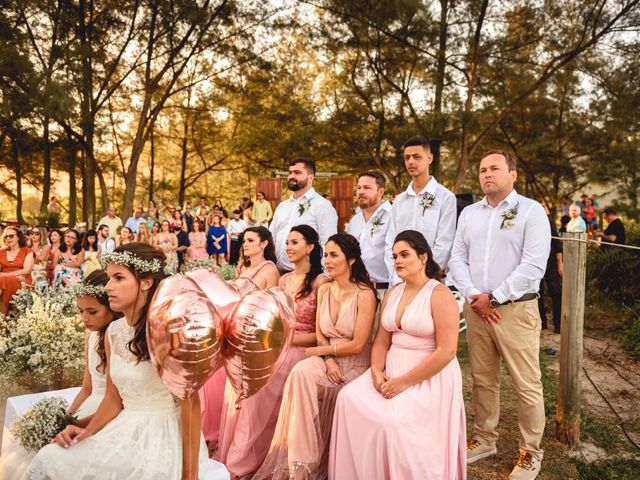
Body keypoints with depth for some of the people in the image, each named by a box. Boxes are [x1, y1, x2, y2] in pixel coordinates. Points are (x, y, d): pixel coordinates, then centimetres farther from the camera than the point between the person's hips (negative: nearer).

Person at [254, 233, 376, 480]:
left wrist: (319, 351, -7)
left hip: (353, 365, -4)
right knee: (302, 372, -26)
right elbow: (320, 334, 8)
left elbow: (357, 345, -15)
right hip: (328, 360, 5)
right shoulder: (324, 290, 5)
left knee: (303, 374, -25)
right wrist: (328, 360, -11)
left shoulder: (364, 294, -14)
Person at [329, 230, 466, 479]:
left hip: (429, 377, -6)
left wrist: (404, 382, -19)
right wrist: (376, 371, -10)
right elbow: (382, 340, 10)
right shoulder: (392, 294, 11)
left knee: (394, 421, -24)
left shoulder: (440, 295, -11)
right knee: (349, 398, -11)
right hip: (392, 370, 7)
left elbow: (446, 351, -18)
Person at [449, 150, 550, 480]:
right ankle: (484, 440, 30)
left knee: (526, 385, 3)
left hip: (516, 310, -4)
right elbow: (458, 258, 8)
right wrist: (473, 297, -7)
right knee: (482, 380, 14)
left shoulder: (531, 211, -4)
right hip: (475, 309, 4)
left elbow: (533, 265, -12)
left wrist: (493, 298, -13)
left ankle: (531, 452, 21)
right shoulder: (469, 213, 12)